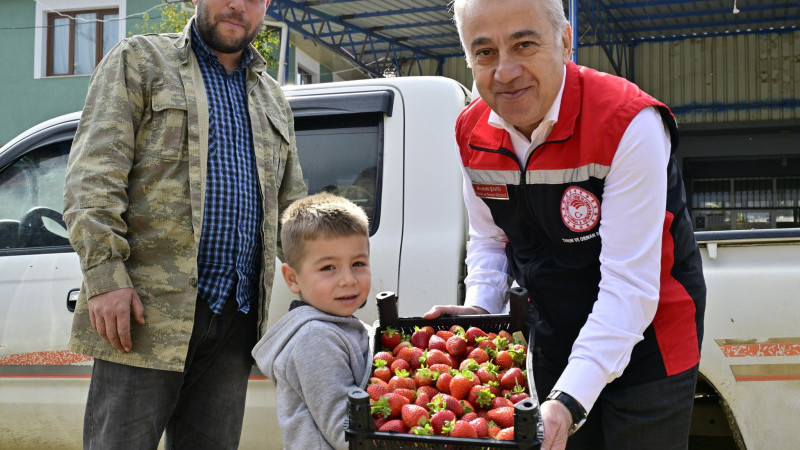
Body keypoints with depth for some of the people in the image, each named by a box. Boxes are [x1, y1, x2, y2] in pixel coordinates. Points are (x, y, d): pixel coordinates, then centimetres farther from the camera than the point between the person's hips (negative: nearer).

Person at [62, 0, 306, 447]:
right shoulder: (140, 60, 7)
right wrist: (105, 272, -16)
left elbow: (292, 210, 25)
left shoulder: (274, 100, 23)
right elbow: (94, 171, -4)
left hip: (237, 318, 5)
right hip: (148, 309, -5)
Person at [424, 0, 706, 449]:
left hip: (644, 341, -5)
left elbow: (629, 284, -30)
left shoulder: (630, 123, -26)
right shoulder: (472, 132, -6)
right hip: (554, 340, 5)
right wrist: (479, 311, -10)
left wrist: (570, 400, -37)